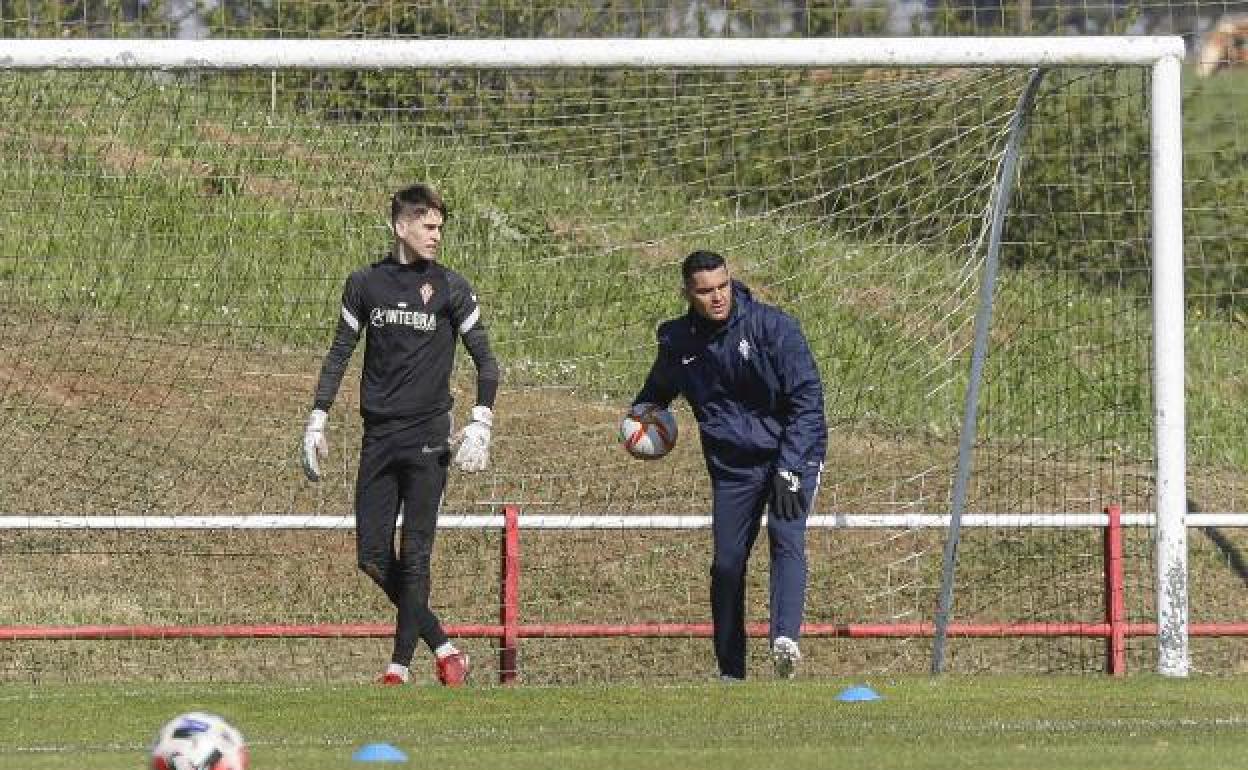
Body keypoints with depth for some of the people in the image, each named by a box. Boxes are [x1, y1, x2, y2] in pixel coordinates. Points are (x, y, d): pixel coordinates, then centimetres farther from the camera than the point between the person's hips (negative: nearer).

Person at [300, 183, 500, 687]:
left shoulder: (450, 288, 1)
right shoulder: (365, 283, 7)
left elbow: (486, 360, 1)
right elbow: (339, 354, 13)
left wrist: (481, 424, -13)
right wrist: (317, 423, 6)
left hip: (427, 437, -3)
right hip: (378, 436, 3)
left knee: (415, 555, -8)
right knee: (373, 556, 0)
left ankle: (401, 665, -3)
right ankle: (443, 649, 11)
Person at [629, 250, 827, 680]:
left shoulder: (773, 327, -14)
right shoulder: (678, 342, -1)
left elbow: (807, 399, -16)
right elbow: (661, 387, 24)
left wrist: (789, 471, -22)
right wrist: (643, 409, 3)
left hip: (793, 453, -4)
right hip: (732, 463, 4)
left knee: (787, 537, -25)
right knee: (727, 563, 0)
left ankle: (785, 640, -40)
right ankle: (730, 673, 12)